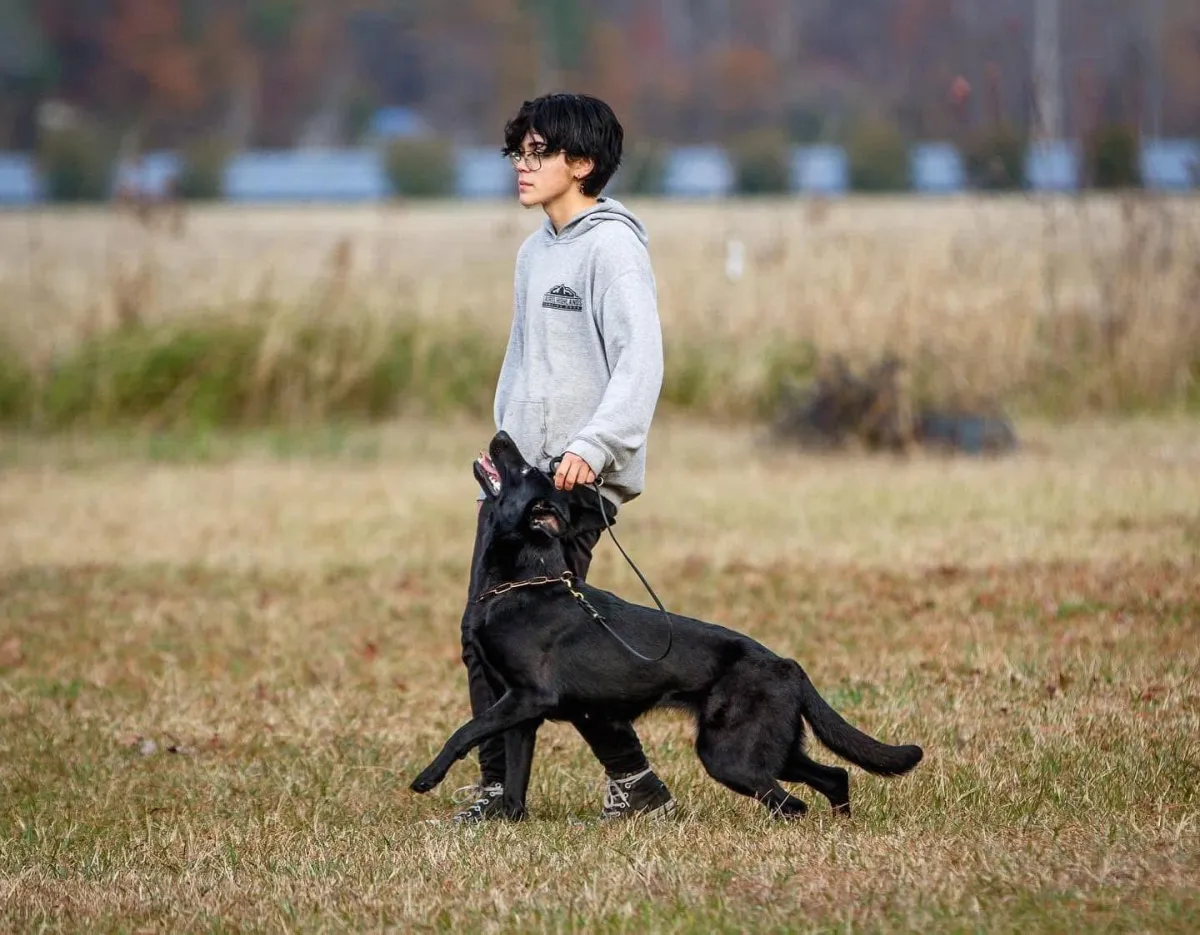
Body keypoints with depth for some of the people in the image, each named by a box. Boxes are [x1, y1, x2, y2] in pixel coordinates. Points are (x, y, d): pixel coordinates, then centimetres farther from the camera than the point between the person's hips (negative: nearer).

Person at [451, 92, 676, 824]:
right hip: (517, 474, 9)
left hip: (577, 478, -9)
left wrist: (594, 445, -32)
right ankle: (499, 789, 9)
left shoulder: (613, 247, -10)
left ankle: (635, 784, -1)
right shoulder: (534, 253, 18)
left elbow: (641, 360, -21)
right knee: (484, 630, 3)